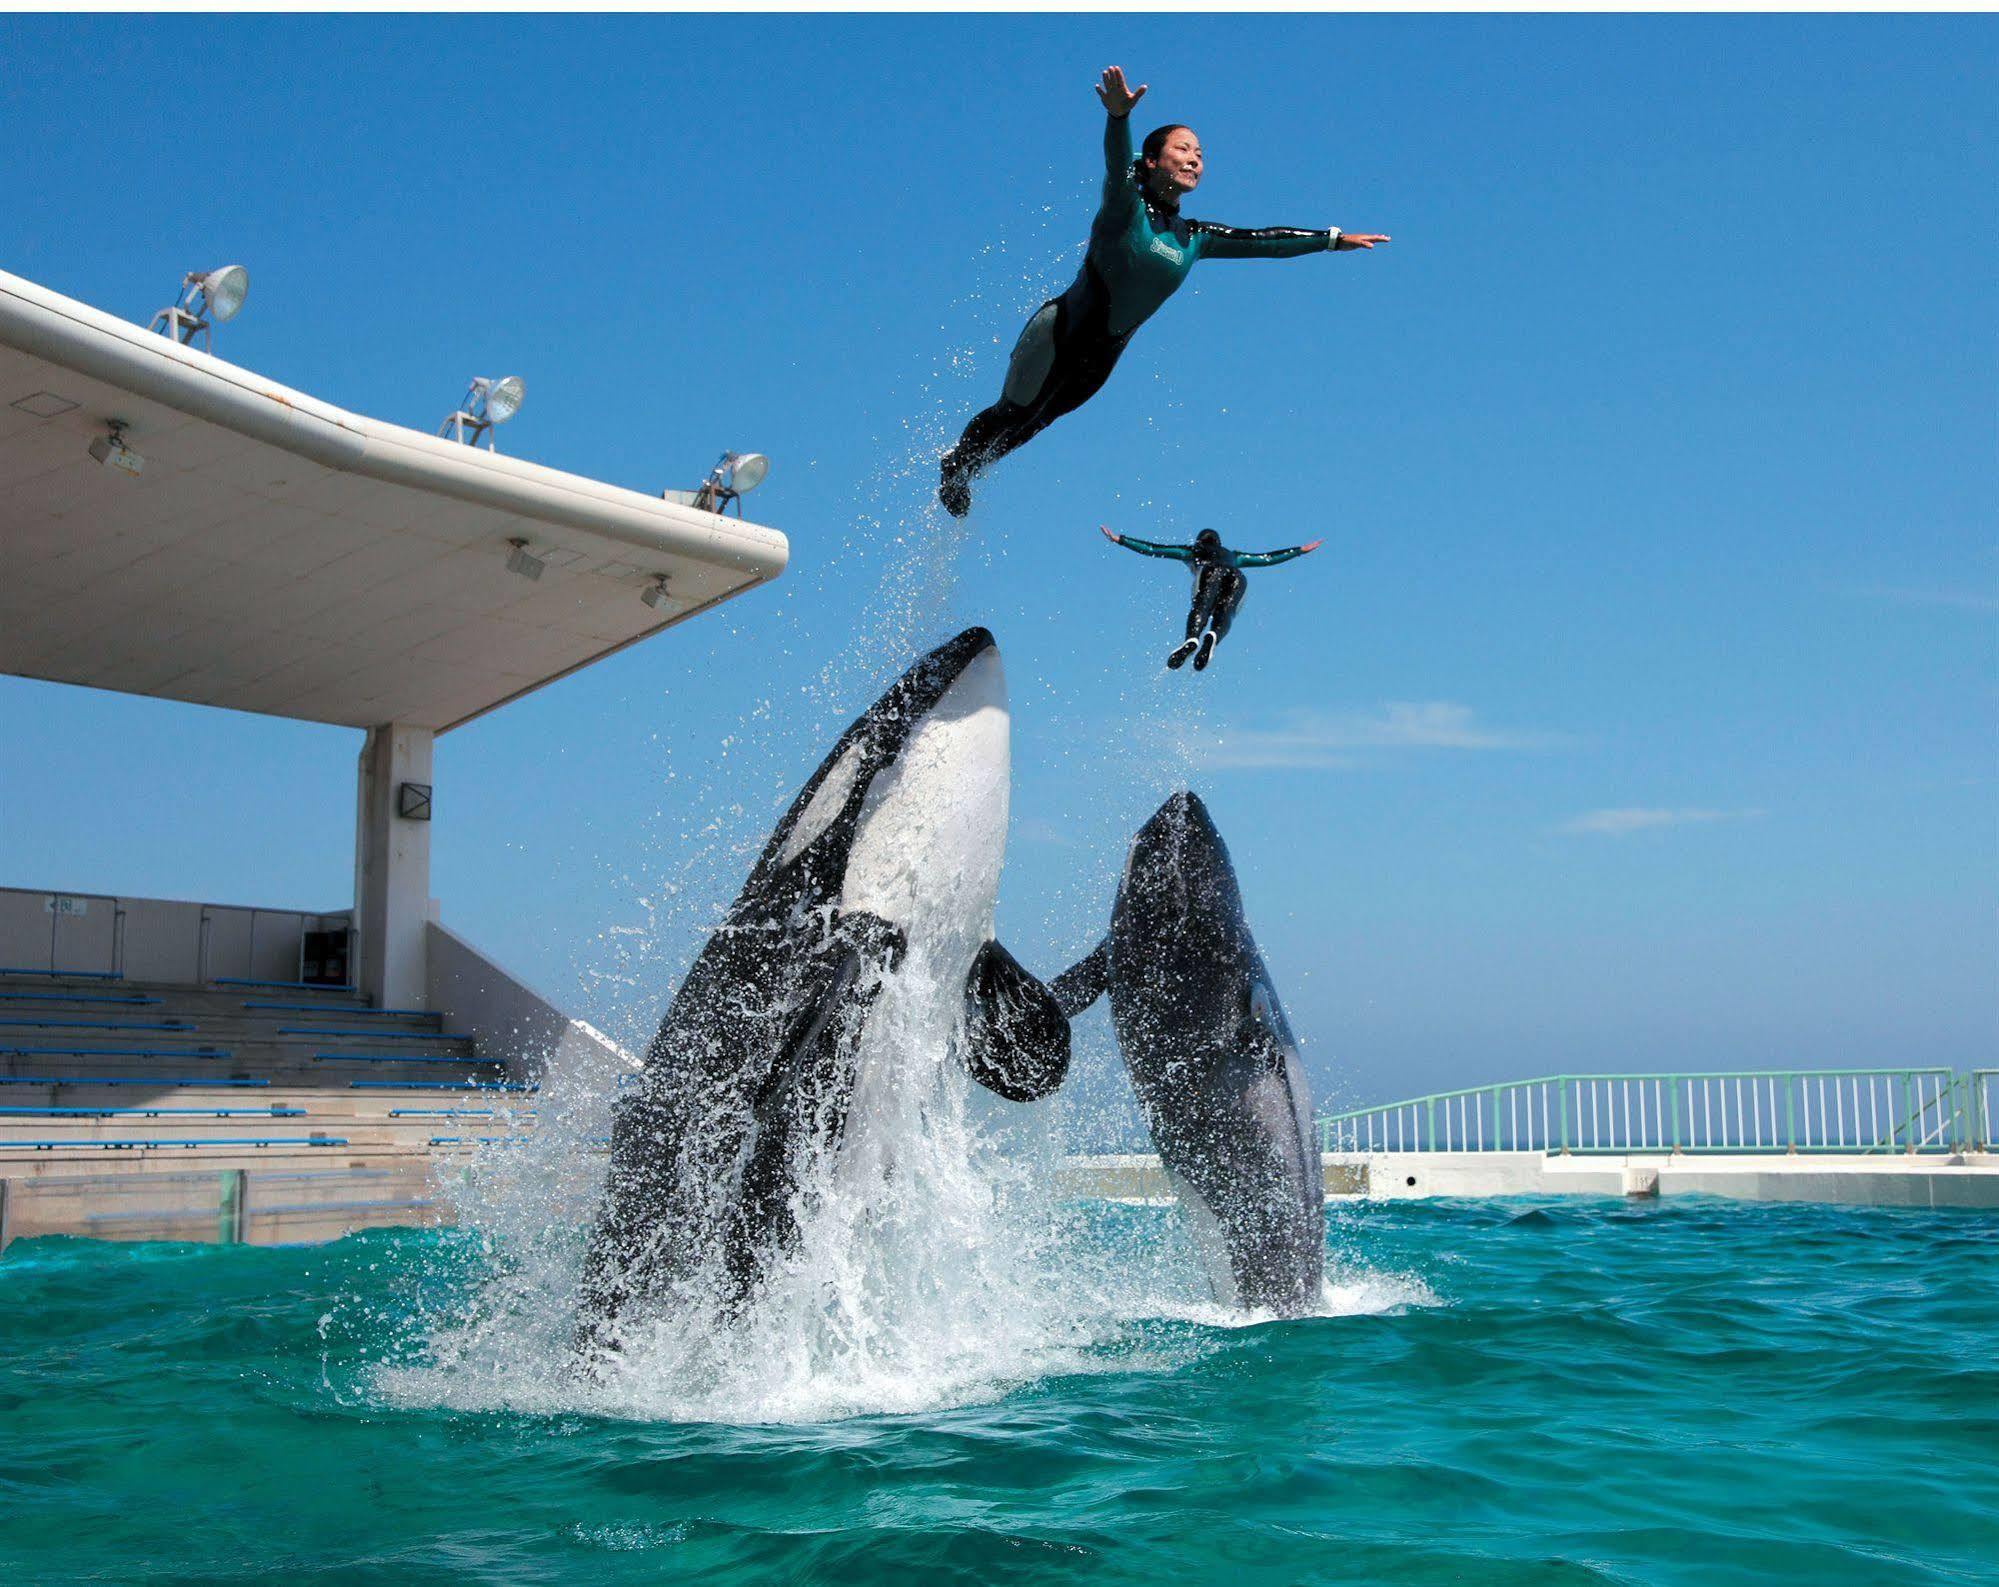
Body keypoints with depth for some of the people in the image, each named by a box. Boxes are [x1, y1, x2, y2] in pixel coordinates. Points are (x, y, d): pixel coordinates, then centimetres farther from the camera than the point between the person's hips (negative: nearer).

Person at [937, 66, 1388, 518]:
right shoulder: (1126, 208, -15)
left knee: (1031, 425, 19)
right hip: (1059, 335, -6)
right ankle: (956, 461, 35)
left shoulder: (1193, 239, 4)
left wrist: (1335, 239, 14)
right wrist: (1119, 115, -58)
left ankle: (966, 468, 42)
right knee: (1012, 416, 7)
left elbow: (1262, 241, 11)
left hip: (1101, 360, 6)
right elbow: (1117, 163, -35)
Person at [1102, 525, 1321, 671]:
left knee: (1202, 607, -28)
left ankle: (1192, 640, -61)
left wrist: (1119, 539, 41)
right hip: (1237, 577, 2)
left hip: (1211, 573, -2)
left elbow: (1151, 549, 34)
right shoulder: (1233, 555, 45)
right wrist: (1301, 550, 63)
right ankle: (1211, 639, -56)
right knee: (1223, 614, -20)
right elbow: (1268, 558, 50)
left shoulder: (1192, 551, 38)